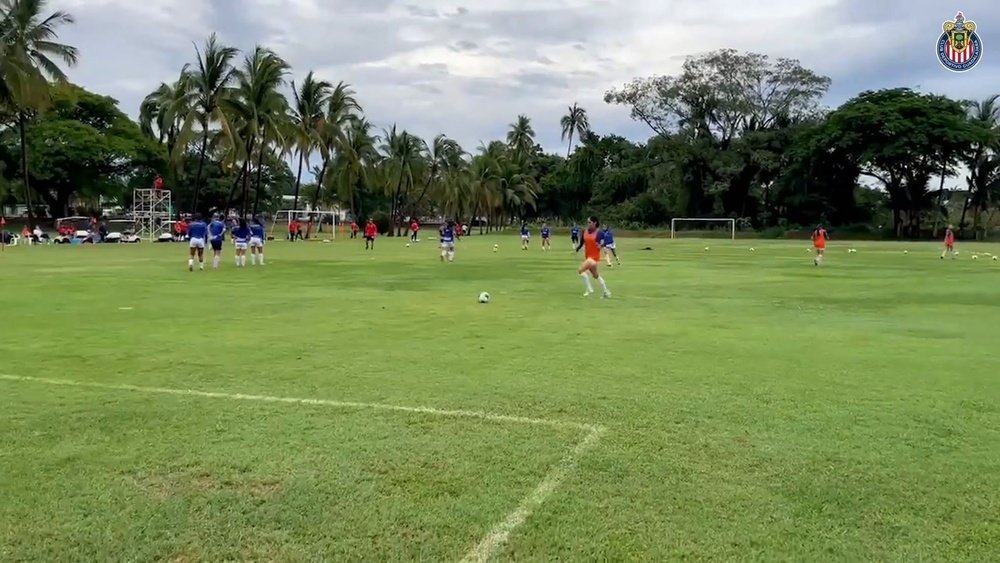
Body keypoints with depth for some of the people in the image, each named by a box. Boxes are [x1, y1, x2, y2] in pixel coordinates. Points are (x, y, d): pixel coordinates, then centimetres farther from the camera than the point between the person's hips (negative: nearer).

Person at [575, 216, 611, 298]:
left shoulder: (598, 232, -13)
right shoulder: (585, 232, 4)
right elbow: (581, 243, 10)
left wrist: (600, 246, -28)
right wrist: (576, 251, -2)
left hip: (594, 256, -7)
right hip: (587, 256, 7)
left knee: (581, 270, -19)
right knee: (595, 275, 17)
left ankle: (589, 290, -6)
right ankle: (606, 292, 30)